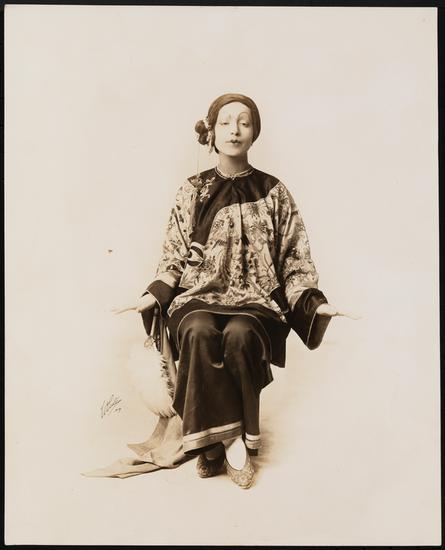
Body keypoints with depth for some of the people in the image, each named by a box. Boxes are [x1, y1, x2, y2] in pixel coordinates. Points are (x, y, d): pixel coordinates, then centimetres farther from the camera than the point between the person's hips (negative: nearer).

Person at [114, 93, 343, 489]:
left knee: (239, 335, -33)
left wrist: (313, 301, -7)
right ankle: (231, 441, -20)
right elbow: (174, 257, 11)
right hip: (198, 296, 1)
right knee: (199, 332, -33)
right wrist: (155, 294, -6)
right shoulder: (192, 192, 10)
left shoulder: (273, 193, 8)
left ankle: (215, 446, -14)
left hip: (256, 300, 0)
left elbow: (294, 261, 9)